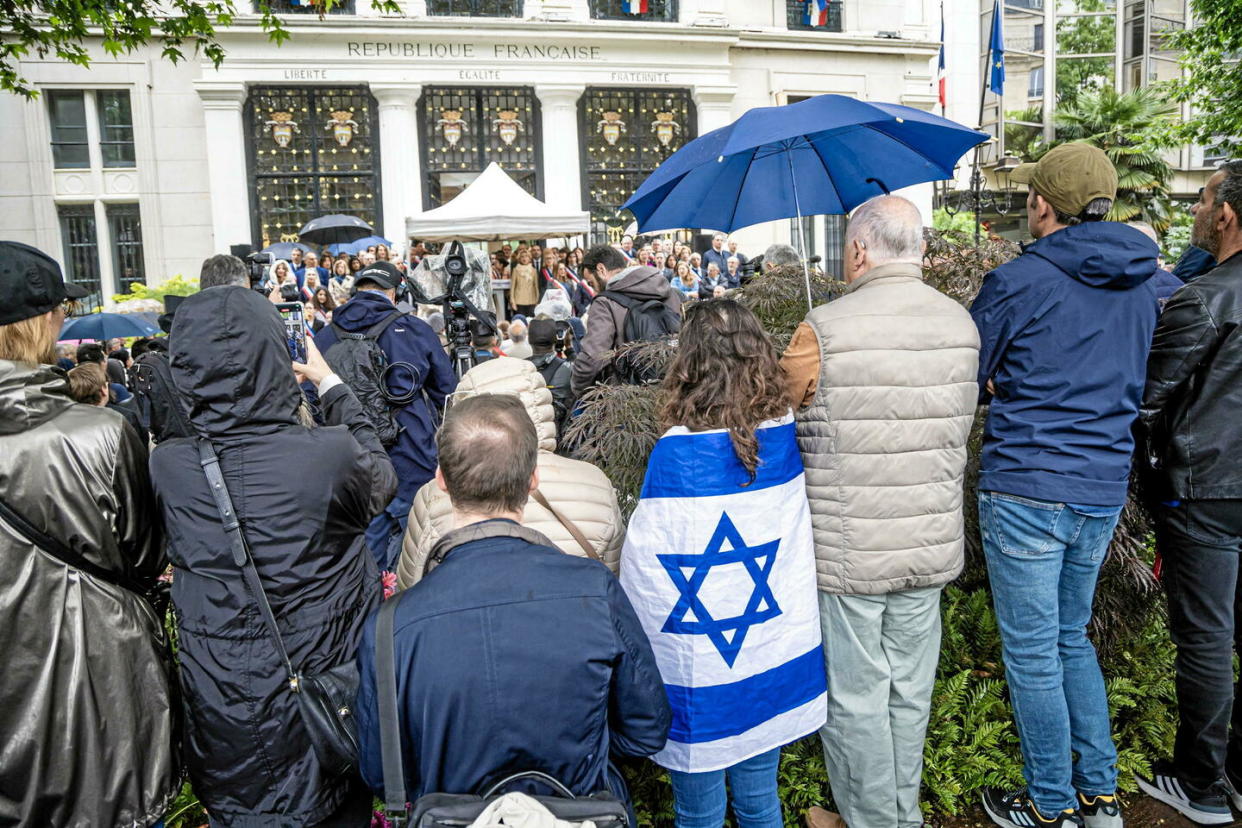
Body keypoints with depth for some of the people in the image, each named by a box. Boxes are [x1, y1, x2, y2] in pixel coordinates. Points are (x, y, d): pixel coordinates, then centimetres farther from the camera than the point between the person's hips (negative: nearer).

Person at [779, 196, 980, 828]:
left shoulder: (824, 330, -17)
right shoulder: (962, 324, 1)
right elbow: (959, 427, 12)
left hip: (846, 550, -5)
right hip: (932, 545, 6)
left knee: (853, 697, 11)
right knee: (910, 691, 20)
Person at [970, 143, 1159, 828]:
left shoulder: (1016, 282, -13)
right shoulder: (1139, 288, 9)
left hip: (1026, 490, -7)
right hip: (1105, 492, 7)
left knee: (1032, 655, 6)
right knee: (1072, 639, 22)